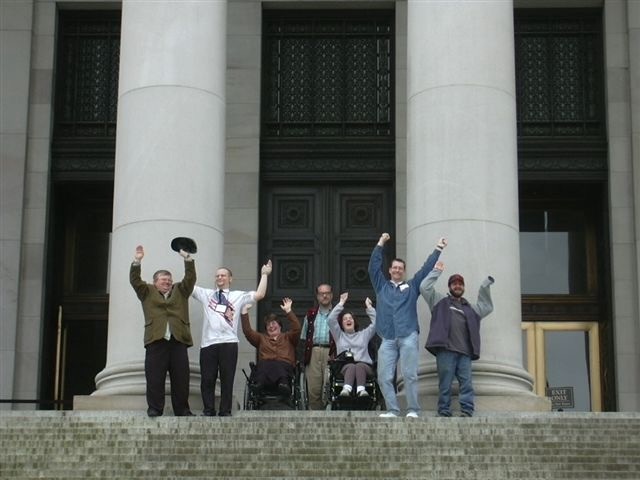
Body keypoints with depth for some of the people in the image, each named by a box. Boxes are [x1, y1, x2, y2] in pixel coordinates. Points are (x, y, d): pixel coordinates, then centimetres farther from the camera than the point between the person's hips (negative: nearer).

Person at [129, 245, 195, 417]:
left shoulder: (180, 291, 21)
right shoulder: (148, 292, 17)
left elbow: (190, 278, 11)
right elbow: (135, 280, 5)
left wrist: (187, 258, 0)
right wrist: (137, 261, -7)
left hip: (178, 340, 2)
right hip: (156, 340, -1)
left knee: (181, 377, 0)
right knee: (155, 377, -4)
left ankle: (182, 409, 5)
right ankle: (155, 409, 0)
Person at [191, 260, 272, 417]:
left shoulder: (238, 296, 15)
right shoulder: (206, 294, 19)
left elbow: (259, 295, 5)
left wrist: (264, 275, 5)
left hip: (228, 343, -1)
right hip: (208, 343, 1)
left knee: (227, 380, 1)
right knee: (207, 379, 1)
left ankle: (225, 412, 7)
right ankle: (208, 411, 9)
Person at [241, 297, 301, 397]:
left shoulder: (288, 337, 30)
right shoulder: (261, 338, 36)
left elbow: (297, 328, 11)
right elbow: (247, 331, 22)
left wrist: (288, 311, 3)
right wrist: (244, 312, 14)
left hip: (285, 364, -1)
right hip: (265, 364, 1)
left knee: (281, 370, -42)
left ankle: (283, 383, -72)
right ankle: (259, 383, -68)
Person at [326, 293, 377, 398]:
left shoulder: (364, 334, 29)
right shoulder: (339, 335, 27)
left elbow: (376, 322, 17)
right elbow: (331, 320, 13)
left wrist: (369, 307, 14)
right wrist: (341, 303, 13)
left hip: (364, 366, 1)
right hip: (345, 366, 0)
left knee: (359, 366, -37)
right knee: (351, 366, -38)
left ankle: (361, 389, -63)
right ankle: (346, 389, -66)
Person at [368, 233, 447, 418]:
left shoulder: (412, 286, 17)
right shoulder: (382, 286, 19)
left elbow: (426, 268, 16)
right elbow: (374, 266, 14)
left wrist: (438, 249, 14)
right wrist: (381, 243, 11)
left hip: (408, 337, -2)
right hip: (387, 339, 2)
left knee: (410, 375, -7)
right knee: (384, 377, -5)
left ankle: (413, 410, -2)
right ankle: (392, 410, 2)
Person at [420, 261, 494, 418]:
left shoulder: (470, 308, 28)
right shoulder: (440, 301, 16)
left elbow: (487, 307, 31)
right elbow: (424, 287, 7)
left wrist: (485, 287, 25)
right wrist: (436, 271, 9)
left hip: (465, 352, 4)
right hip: (446, 350, -3)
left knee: (467, 383, -5)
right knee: (445, 384, -5)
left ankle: (467, 411, -6)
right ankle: (444, 412, -2)